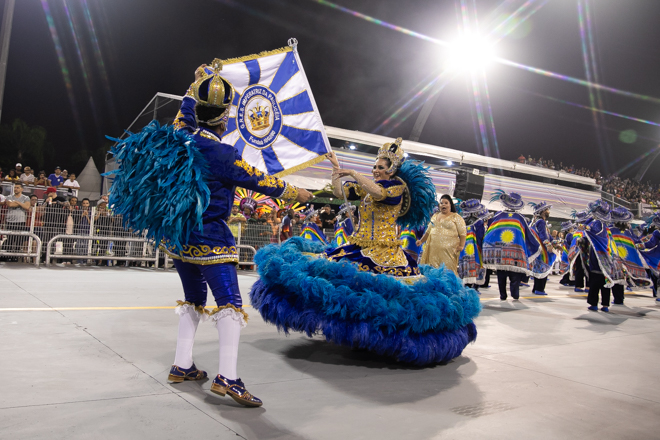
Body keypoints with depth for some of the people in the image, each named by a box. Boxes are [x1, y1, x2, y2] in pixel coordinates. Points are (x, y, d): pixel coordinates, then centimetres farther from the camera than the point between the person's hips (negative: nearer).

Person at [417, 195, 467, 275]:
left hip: (448, 250, -4)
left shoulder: (456, 217, 4)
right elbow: (428, 231, 27)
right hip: (434, 250, 5)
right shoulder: (435, 216, 19)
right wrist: (421, 241, 19)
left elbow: (462, 232, -1)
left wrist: (461, 245, -13)